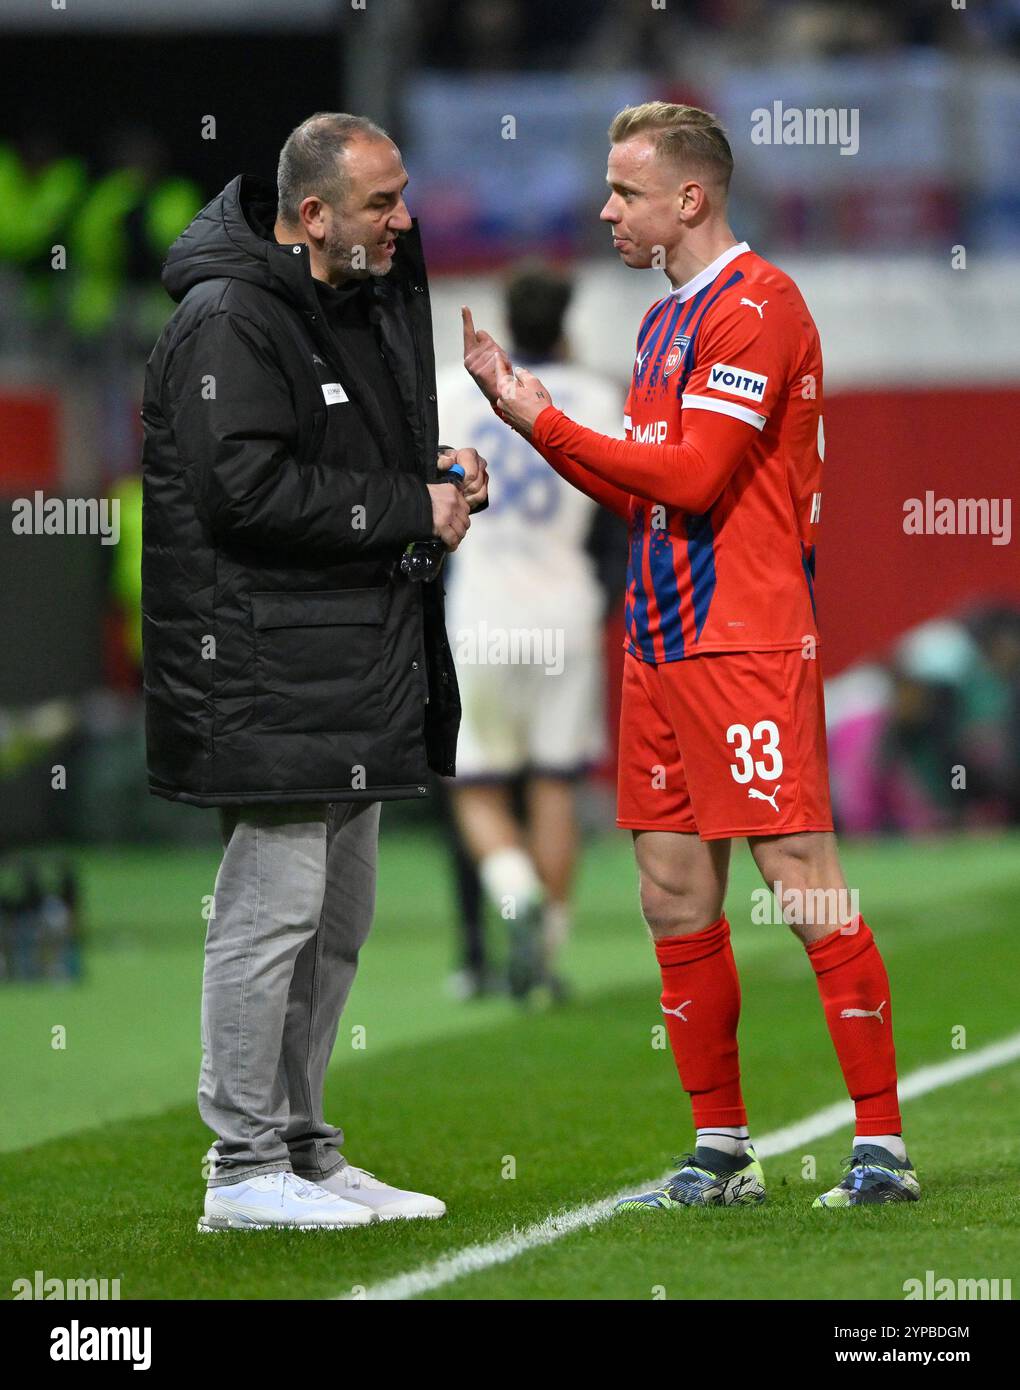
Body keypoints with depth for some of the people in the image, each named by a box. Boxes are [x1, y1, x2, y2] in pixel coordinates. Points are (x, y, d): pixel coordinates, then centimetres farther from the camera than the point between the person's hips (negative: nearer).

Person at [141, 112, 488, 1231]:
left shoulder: (371, 304, 16)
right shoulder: (229, 322, -14)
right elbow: (247, 488, -23)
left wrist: (436, 475, 6)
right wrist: (412, 508, -17)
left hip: (355, 670, 10)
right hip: (267, 679, -10)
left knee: (338, 920, 14)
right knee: (274, 908, -8)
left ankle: (302, 1151, 22)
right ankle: (245, 1170, -2)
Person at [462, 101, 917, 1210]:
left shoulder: (757, 306, -10)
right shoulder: (664, 320, 18)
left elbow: (693, 477, -17)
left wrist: (547, 423, -8)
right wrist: (520, 404, 14)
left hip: (747, 640, -9)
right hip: (659, 640, 9)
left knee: (801, 879, -9)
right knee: (674, 897, 7)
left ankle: (882, 1146, -6)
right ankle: (721, 1153, 13)